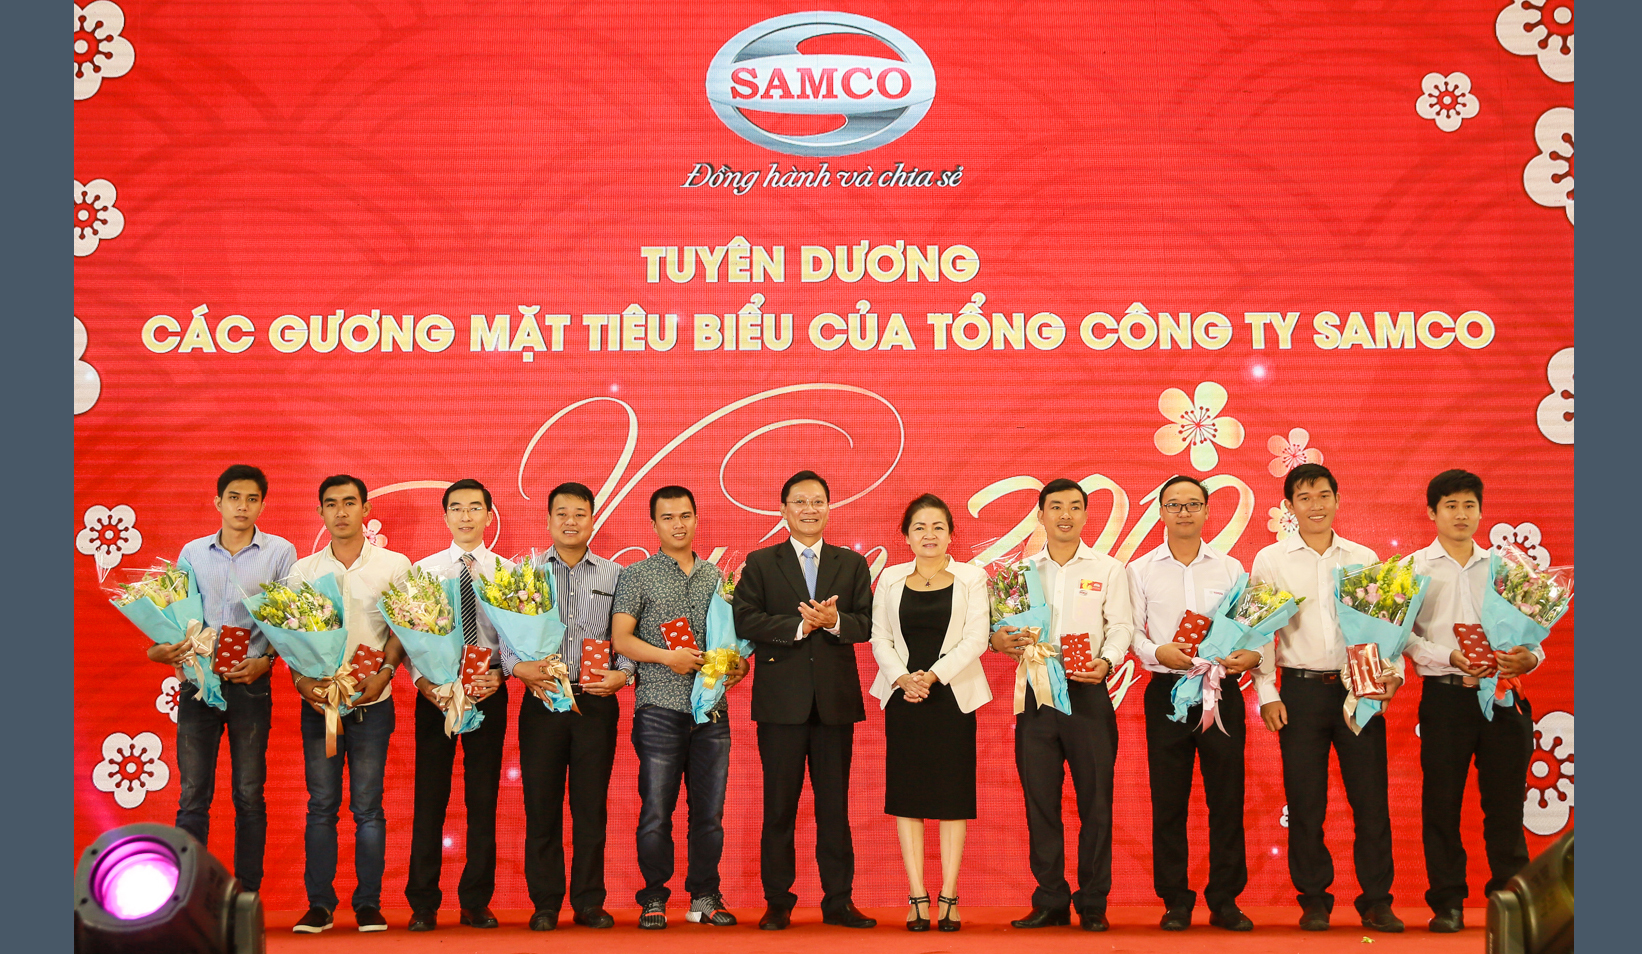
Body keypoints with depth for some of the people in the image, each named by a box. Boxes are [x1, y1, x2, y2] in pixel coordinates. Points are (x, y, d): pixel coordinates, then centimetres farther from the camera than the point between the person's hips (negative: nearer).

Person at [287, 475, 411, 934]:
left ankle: (368, 904, 8)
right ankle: (319, 904, 9)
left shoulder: (394, 565, 4)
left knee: (368, 806, 1)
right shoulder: (304, 570, 8)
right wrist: (301, 679, -10)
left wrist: (383, 673, -12)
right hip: (318, 700, 1)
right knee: (321, 805, 3)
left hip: (372, 702, -1)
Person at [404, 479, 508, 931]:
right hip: (434, 688, 0)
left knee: (483, 797, 4)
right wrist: (421, 679, -12)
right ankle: (423, 905, 7)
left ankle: (477, 902, 12)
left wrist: (499, 676, -14)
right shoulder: (423, 570, 7)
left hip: (488, 690, 0)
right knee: (429, 796, 0)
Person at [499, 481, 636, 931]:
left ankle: (589, 902, 11)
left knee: (591, 805, 2)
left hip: (596, 701, 0)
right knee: (541, 804, 1)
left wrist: (621, 674, -8)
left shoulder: (614, 575, 10)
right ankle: (545, 904, 10)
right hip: (542, 699, 0)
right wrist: (518, 666, -13)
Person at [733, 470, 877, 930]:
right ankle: (777, 903, 9)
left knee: (834, 805, 5)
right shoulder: (760, 563, 8)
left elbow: (867, 624, 4)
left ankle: (839, 901, 11)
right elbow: (745, 620, -5)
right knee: (780, 805, 2)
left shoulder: (852, 564, 13)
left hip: (836, 699, 2)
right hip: (781, 699, -1)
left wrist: (834, 621, -15)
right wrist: (799, 626, -14)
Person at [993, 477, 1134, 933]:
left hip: (1087, 693, -2)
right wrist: (998, 640, -11)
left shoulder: (1108, 569, 6)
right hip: (1035, 692, 2)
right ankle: (1051, 901, 13)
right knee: (1040, 801, 4)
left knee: (1095, 801, -1)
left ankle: (1093, 904, 7)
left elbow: (1121, 627, 0)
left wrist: (1105, 661, -18)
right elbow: (1008, 627, 12)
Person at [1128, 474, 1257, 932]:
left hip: (1221, 689, 1)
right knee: (1168, 800, 1)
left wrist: (1251, 655, -13)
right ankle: (1175, 901, 10)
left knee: (1226, 798, 0)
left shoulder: (1230, 568, 11)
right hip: (1167, 691, -1)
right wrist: (1157, 651, -16)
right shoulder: (1141, 570, 8)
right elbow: (1131, 631, 3)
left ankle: (1225, 900, 9)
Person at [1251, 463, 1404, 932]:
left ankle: (1376, 900, 10)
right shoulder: (1271, 560, 5)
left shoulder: (1364, 558, 10)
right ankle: (1314, 900, 13)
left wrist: (1393, 671, -4)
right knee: (1305, 801, 1)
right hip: (1301, 689, -1)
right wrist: (1267, 692, -3)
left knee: (1371, 797, -1)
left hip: (1359, 686, 1)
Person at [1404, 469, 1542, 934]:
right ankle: (1447, 903, 8)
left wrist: (1530, 657, -11)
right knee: (1442, 800, 0)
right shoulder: (1414, 568, 6)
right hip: (1445, 694, -2)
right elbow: (1404, 635, -2)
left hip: (1503, 695, 2)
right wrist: (1450, 658, -18)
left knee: (1505, 799, 3)